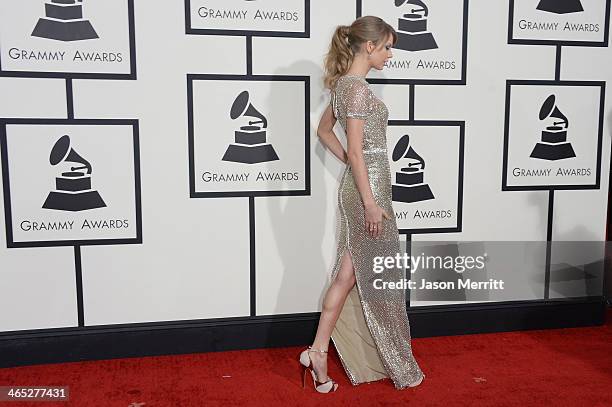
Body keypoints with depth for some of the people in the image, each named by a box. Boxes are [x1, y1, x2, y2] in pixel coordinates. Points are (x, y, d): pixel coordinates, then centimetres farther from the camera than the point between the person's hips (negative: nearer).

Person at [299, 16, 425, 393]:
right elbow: (357, 151, -20)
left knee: (350, 273, 14)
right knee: (380, 276, 4)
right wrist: (370, 202, -19)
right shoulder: (359, 88, -16)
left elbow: (325, 130, 23)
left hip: (359, 183, 9)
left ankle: (318, 350, 21)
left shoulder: (344, 83, 12)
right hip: (368, 186, -9)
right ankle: (399, 367, 22)